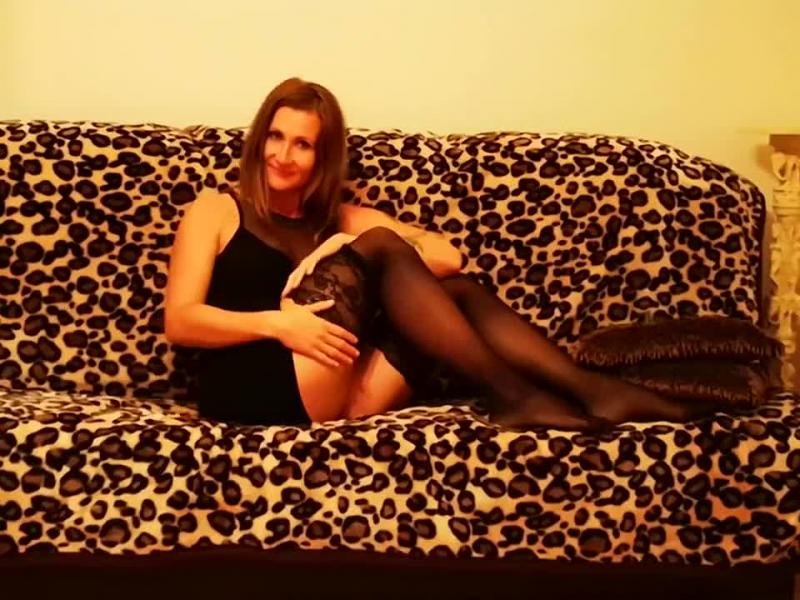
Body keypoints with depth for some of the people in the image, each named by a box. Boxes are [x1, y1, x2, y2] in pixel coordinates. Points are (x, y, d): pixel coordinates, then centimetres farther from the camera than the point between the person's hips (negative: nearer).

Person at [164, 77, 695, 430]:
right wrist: (276, 321, -16)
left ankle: (588, 389, -30)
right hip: (252, 387, -4)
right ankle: (509, 393, -28)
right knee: (378, 245, -19)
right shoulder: (216, 211, 14)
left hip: (335, 393, 4)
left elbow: (447, 255, 12)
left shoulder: (341, 220, 25)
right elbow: (179, 321, 0)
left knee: (456, 290, -15)